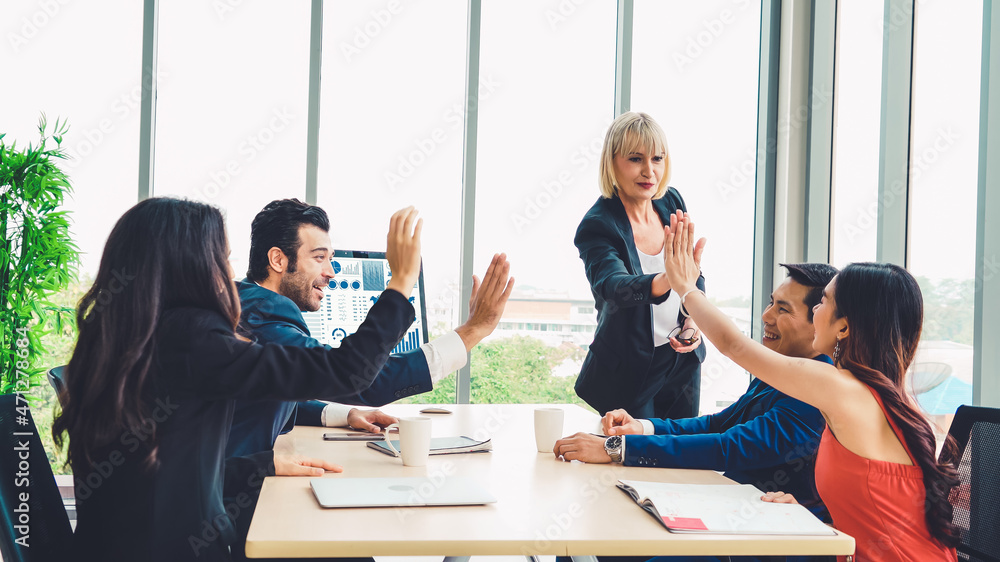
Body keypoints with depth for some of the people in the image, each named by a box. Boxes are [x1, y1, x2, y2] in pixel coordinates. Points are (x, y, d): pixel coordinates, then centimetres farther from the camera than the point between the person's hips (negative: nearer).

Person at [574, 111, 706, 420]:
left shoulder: (671, 202, -4)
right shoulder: (597, 226, -21)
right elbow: (613, 286, -40)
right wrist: (666, 280, -58)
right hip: (629, 371, -5)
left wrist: (694, 321, -6)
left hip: (683, 360, 6)